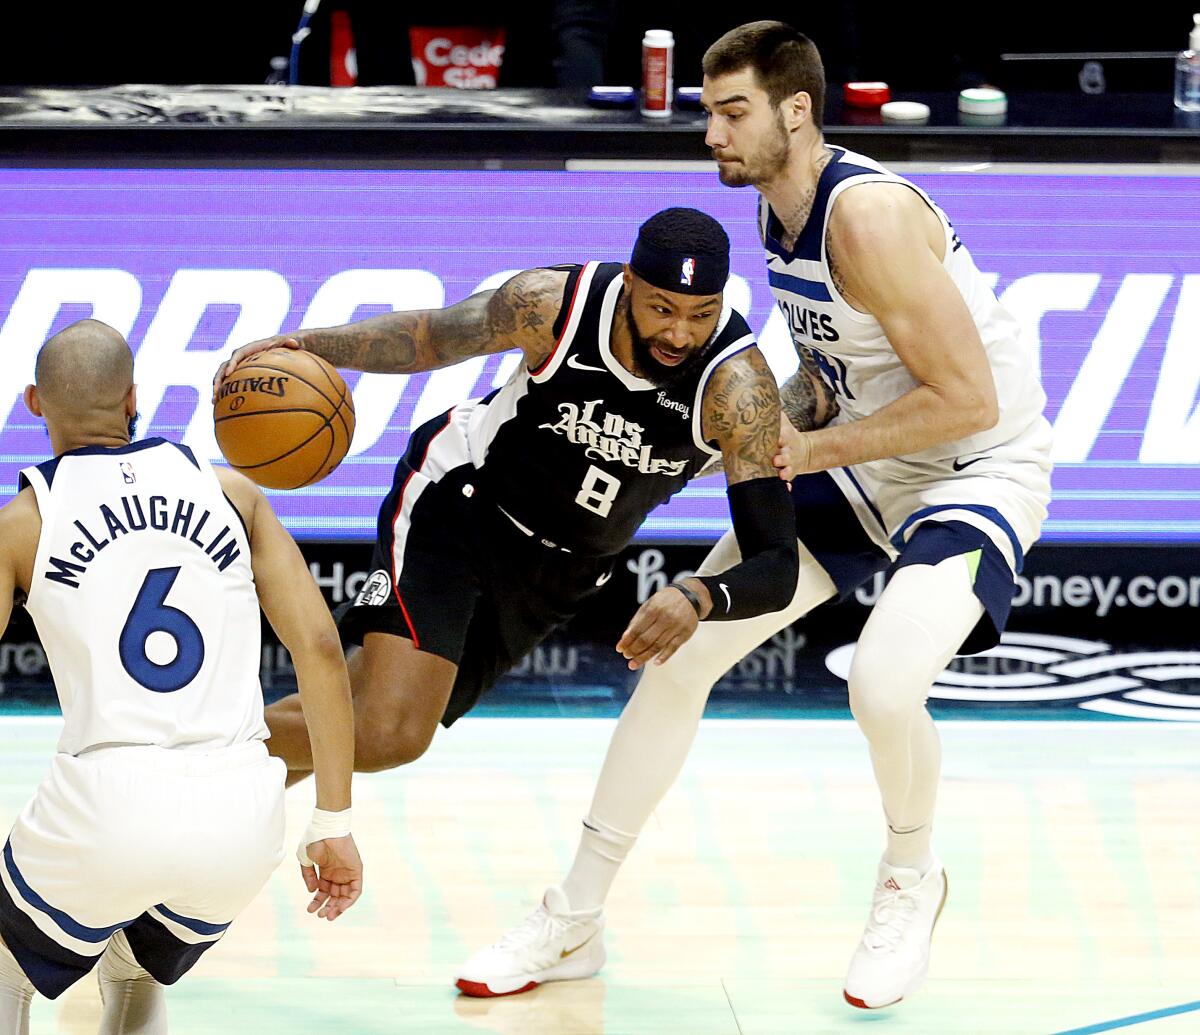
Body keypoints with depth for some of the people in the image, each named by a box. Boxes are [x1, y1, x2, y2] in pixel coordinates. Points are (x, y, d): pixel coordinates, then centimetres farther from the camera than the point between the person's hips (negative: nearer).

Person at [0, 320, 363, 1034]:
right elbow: (320, 648, 7)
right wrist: (334, 824, 11)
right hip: (245, 813, 3)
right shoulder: (229, 491, 13)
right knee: (135, 976, 34)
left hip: (107, 807, -3)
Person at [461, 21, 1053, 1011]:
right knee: (680, 653, 2)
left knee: (883, 681, -31)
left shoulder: (868, 214, -28)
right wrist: (778, 424, -3)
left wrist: (813, 450, -22)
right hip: (858, 464, 9)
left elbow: (967, 399, -29)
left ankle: (911, 881, 2)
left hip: (978, 472, -9)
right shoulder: (777, 207, 0)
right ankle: (575, 915, 15)